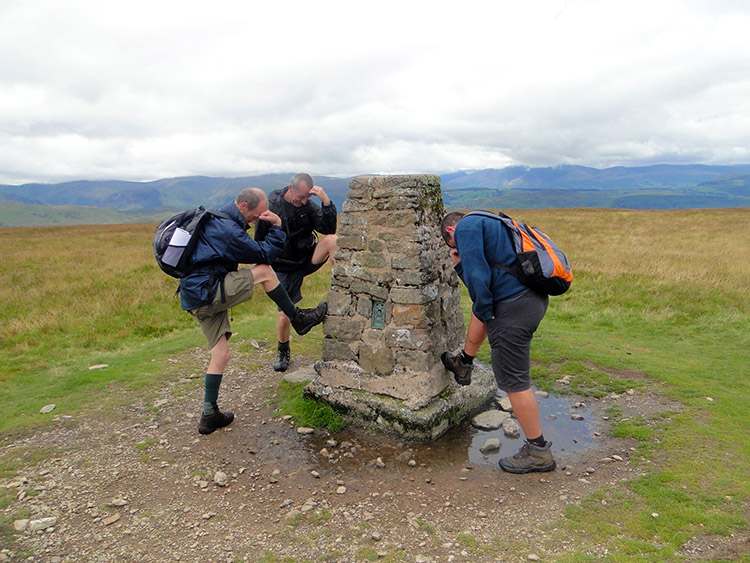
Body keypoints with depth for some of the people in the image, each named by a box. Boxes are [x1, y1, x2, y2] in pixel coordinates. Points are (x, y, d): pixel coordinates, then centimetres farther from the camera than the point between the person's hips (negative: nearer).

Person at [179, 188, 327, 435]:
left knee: (221, 354, 11)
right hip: (207, 293, -10)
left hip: (195, 298, 10)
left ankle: (209, 415, 16)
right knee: (264, 271, -9)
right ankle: (298, 319, 4)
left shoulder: (216, 219, 15)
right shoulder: (227, 229, -18)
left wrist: (270, 228, 8)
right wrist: (277, 229, -4)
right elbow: (264, 255, -14)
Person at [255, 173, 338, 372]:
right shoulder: (270, 207, -11)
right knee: (284, 316, -1)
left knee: (331, 239, -29)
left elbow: (328, 229, -15)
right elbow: (259, 240, 1)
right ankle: (283, 353, 26)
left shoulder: (308, 205, -6)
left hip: (308, 258, 1)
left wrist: (326, 202, -27)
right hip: (285, 268, -1)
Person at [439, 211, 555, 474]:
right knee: (480, 308, 35)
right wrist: (459, 265, 26)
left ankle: (538, 452, 13)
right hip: (534, 298, 10)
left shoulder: (466, 226, -3)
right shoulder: (486, 224, 26)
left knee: (514, 382, 1)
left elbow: (477, 276, -17)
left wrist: (485, 313, -6)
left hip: (514, 308, -10)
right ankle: (463, 364, 49)